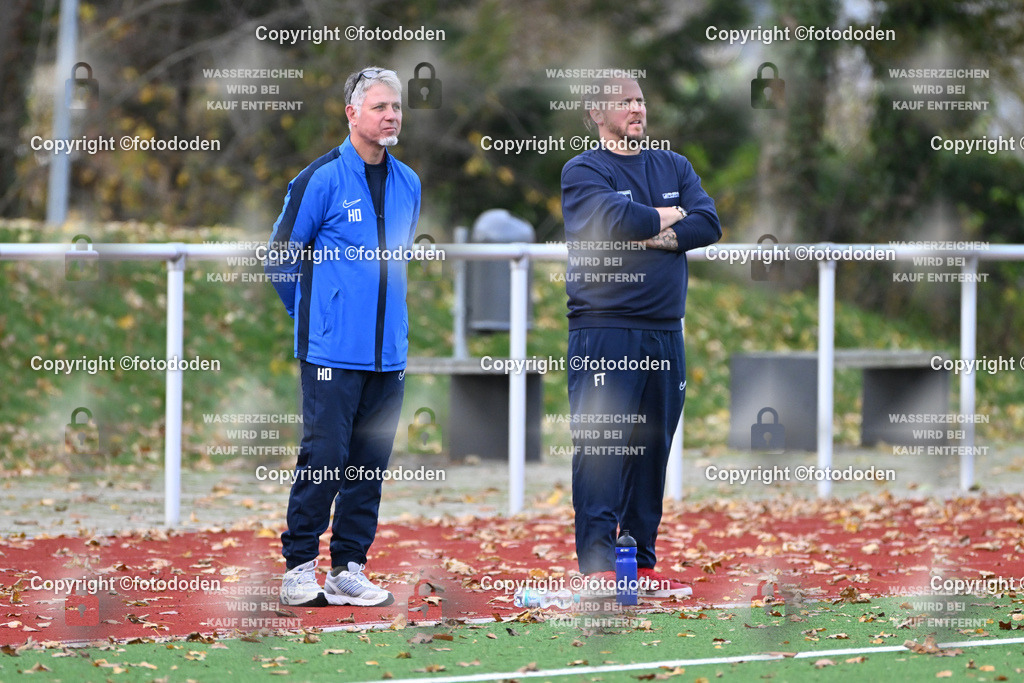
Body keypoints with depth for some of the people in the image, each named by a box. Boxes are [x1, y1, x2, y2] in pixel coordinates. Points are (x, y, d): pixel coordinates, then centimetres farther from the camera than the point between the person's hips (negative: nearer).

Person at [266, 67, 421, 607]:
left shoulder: (408, 184, 11)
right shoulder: (321, 178, -7)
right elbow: (280, 257, 1)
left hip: (389, 352, 6)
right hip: (332, 350, -6)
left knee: (370, 464, 6)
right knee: (324, 456, -7)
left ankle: (348, 571, 13)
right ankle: (299, 568, 1)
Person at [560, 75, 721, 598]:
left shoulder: (674, 166, 16)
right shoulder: (584, 171, 0)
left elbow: (709, 223, 3)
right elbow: (612, 217, -19)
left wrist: (660, 237, -12)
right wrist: (664, 217, -2)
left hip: (665, 332, 6)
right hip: (604, 331, -6)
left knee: (653, 448, 8)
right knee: (600, 447, -9)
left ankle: (642, 563, 15)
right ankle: (597, 567, -9)